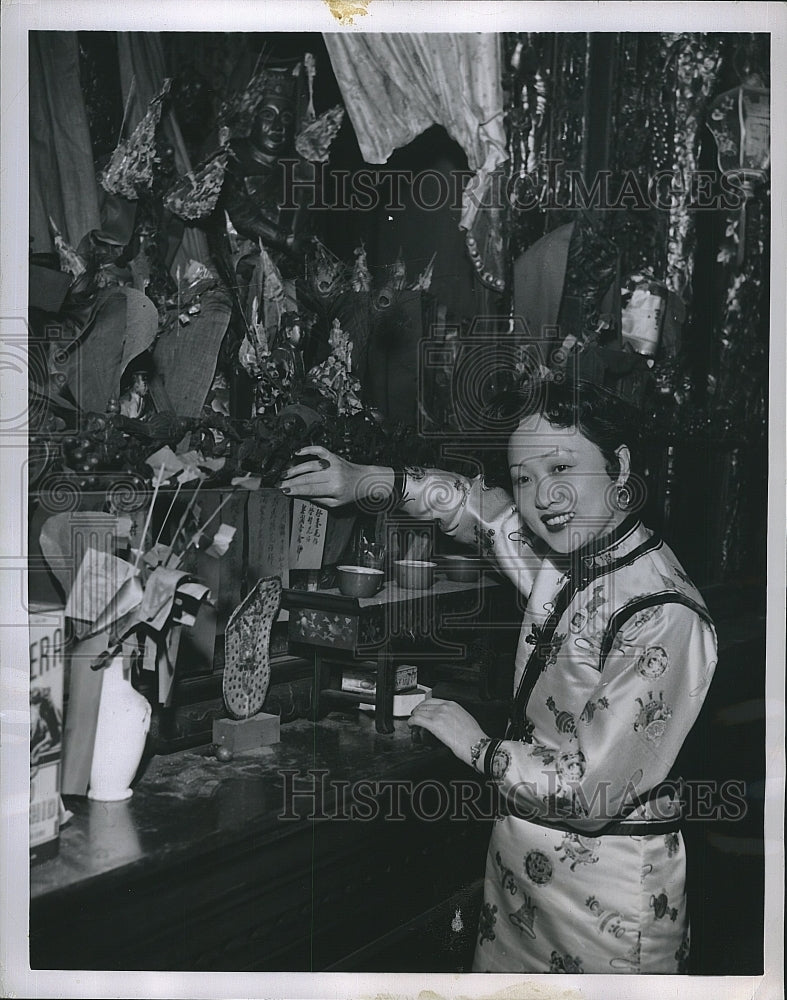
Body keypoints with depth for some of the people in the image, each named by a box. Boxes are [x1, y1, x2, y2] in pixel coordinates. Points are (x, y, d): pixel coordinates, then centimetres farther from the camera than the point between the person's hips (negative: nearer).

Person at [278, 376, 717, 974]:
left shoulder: (665, 617, -26)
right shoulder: (558, 557, -2)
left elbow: (593, 791, -26)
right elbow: (480, 506, 17)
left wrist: (477, 745, -13)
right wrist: (367, 480, 10)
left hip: (608, 879, -7)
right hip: (520, 852, 7)